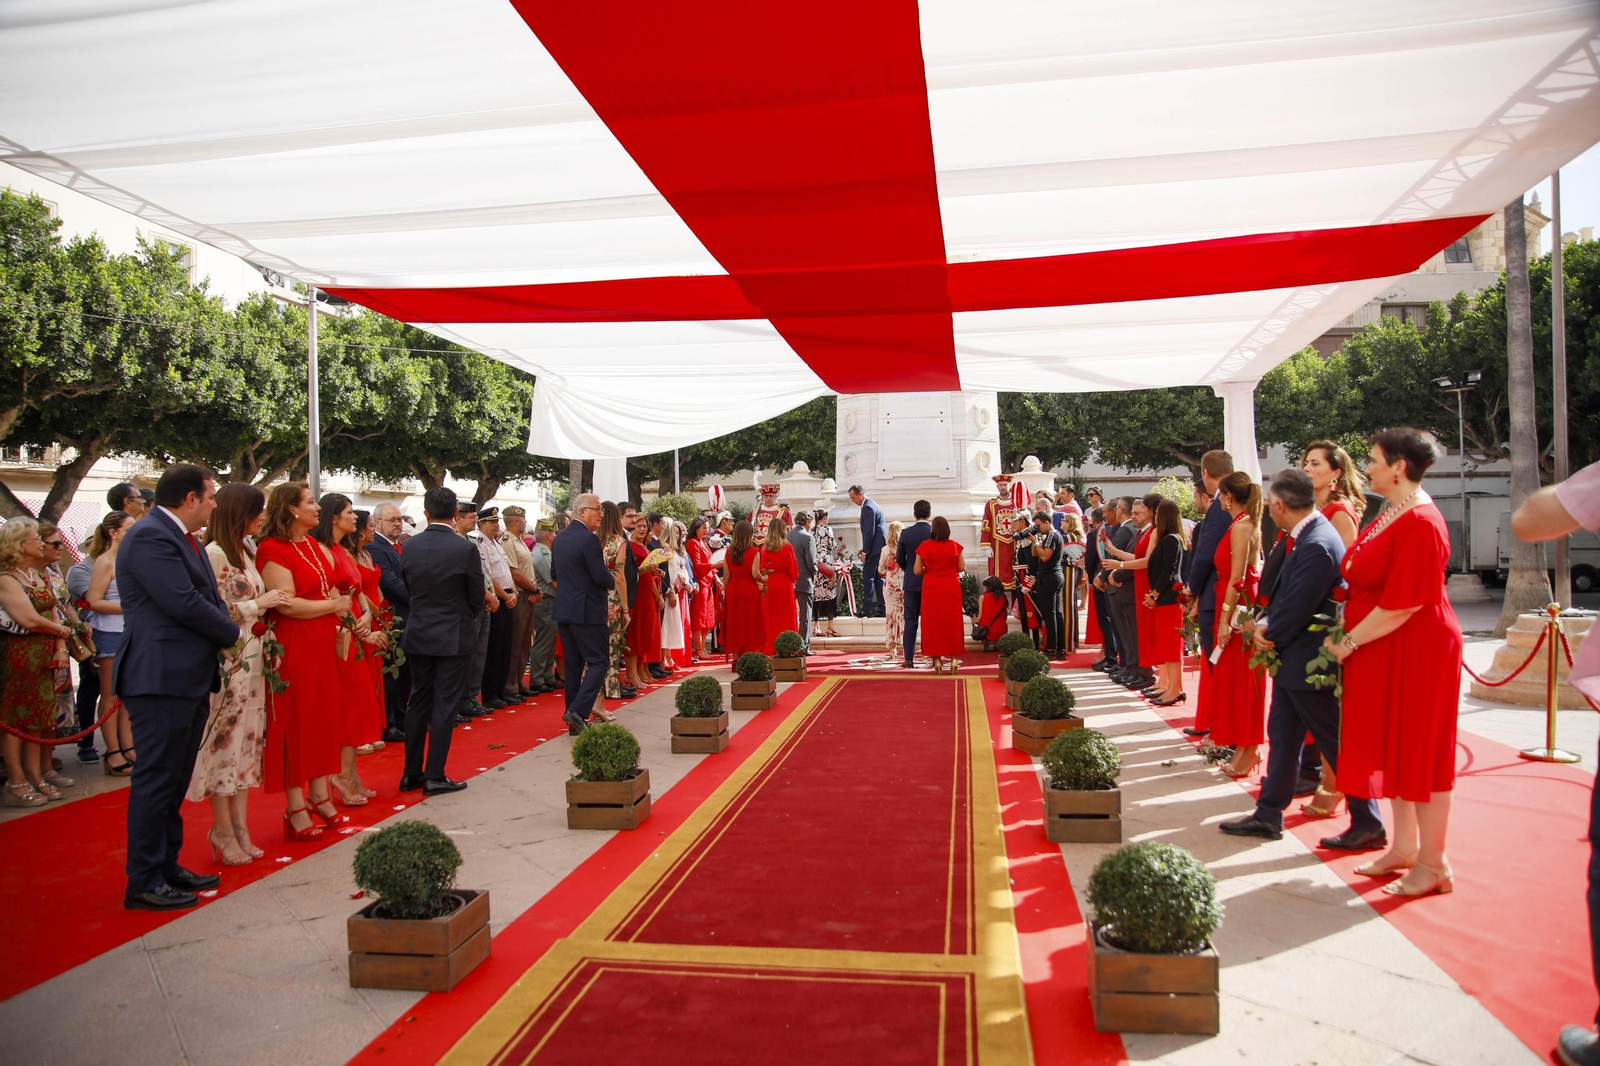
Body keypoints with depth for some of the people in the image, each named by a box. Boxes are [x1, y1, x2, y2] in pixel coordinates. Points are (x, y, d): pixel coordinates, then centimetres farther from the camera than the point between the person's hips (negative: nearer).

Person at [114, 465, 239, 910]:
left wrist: (226, 633, -3)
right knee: (156, 780, -2)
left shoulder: (182, 538, 16)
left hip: (188, 678, 10)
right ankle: (144, 882, 8)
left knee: (174, 780, 16)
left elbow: (205, 599, 15)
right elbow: (183, 603, -21)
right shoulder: (150, 537, -15)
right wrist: (233, 633, -8)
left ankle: (166, 866, 27)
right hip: (161, 677, -10)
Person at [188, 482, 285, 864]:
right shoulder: (214, 553, -12)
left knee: (247, 742, 10)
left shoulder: (247, 551, 14)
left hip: (253, 660, 8)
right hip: (227, 661, -8)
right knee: (225, 743, 0)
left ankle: (240, 827, 16)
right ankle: (223, 831, 10)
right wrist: (260, 604, -11)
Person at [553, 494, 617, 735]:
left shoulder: (559, 538, 10)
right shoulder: (589, 539, -16)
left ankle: (576, 722, 15)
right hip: (588, 611, -8)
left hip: (563, 609, 8)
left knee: (573, 664, 11)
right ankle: (578, 711, -13)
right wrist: (612, 581, 2)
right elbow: (602, 577, -18)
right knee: (599, 662, -1)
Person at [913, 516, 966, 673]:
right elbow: (962, 568, -1)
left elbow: (917, 571, -7)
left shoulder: (925, 546, -8)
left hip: (932, 590, -1)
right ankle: (953, 657, 8)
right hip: (951, 589, 1)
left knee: (933, 623, 6)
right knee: (952, 622, 10)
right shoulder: (954, 545, -4)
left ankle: (937, 659, 4)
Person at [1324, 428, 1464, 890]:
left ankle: (1433, 865, 14)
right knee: (1394, 749, 16)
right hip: (1384, 653, 10)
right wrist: (1348, 634, 7)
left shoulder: (1419, 523, -21)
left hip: (1415, 652, -9)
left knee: (1419, 753, 1)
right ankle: (1404, 847, 28)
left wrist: (1349, 642, -17)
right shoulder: (1392, 514, 9)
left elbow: (1404, 604, -23)